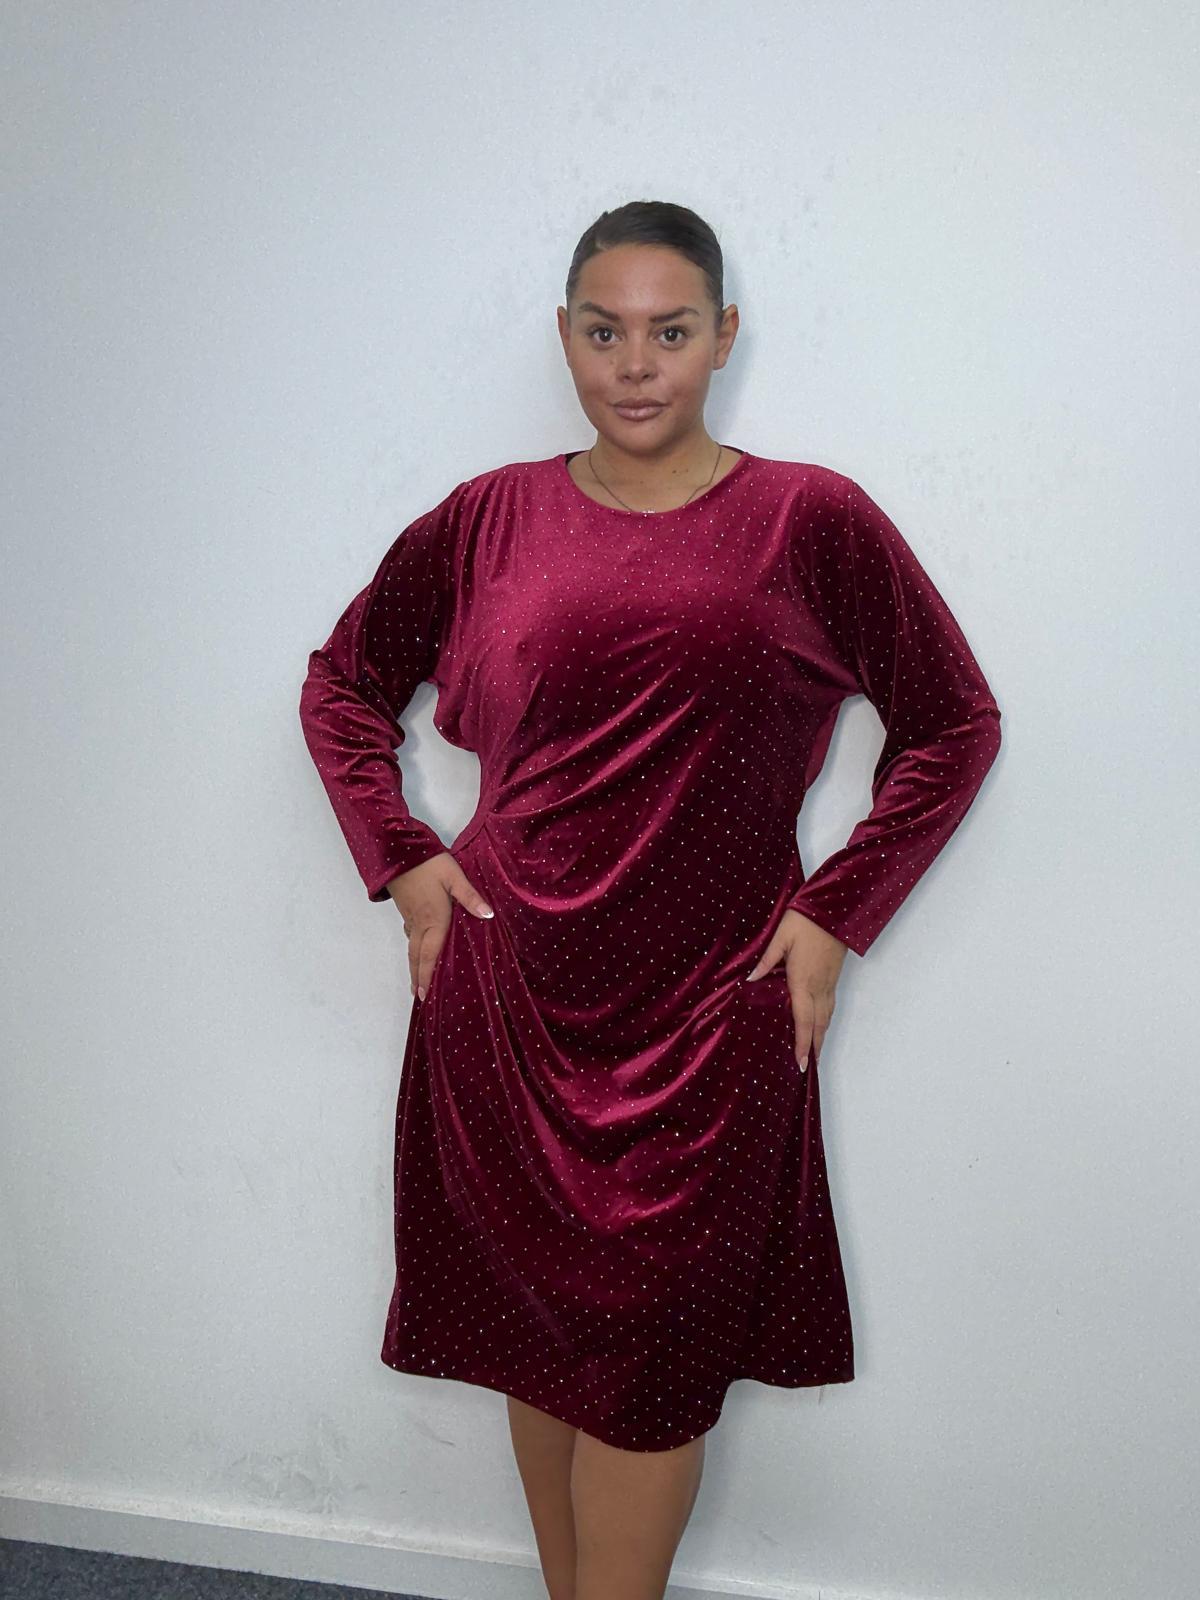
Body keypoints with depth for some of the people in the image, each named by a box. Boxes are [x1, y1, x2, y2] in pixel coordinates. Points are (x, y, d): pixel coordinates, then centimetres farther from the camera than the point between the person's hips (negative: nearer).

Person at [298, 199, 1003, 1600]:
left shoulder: (812, 522, -3)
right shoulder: (488, 520, 3)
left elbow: (954, 723, 4)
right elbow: (342, 682, 16)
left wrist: (834, 915, -3)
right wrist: (401, 860, 4)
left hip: (707, 1016, -2)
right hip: (506, 1003, 3)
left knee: (649, 1363, 6)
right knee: (534, 1331, 14)